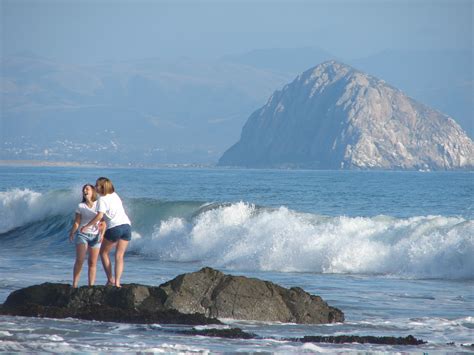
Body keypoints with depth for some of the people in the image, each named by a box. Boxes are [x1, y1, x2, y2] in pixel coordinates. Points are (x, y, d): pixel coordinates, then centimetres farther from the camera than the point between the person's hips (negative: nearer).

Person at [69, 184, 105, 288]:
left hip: (95, 236, 1)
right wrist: (72, 233, -15)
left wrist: (102, 234, -12)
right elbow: (76, 222, -1)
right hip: (82, 235, -1)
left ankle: (91, 286, 4)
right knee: (79, 260, -12)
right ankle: (74, 285, -11)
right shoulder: (80, 206, 2)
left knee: (93, 263, 1)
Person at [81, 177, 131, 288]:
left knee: (104, 252, 13)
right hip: (127, 225, 6)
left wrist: (87, 226, -6)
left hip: (115, 227, -6)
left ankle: (110, 279, 8)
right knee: (119, 256, 8)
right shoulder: (115, 195, 18)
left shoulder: (102, 199, -4)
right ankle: (117, 282, -2)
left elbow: (99, 216, -15)